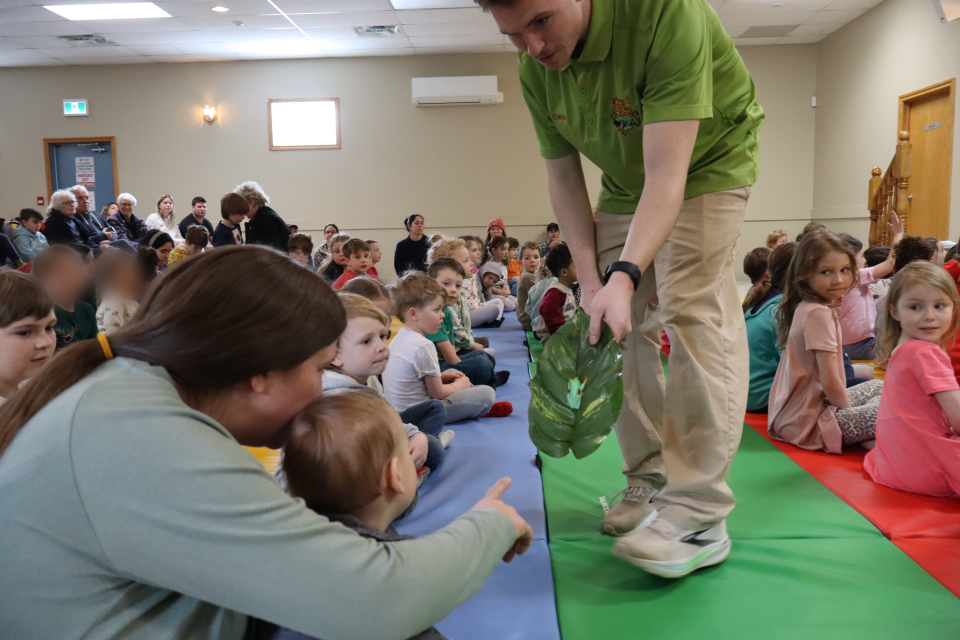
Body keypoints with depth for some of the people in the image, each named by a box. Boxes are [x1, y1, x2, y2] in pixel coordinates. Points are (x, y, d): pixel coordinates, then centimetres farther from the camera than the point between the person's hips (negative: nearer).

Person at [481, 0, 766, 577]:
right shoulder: (536, 69, -15)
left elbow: (667, 173, -40)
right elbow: (564, 179, -7)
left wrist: (625, 276, -50)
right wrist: (591, 279, -15)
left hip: (707, 166, -6)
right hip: (625, 182, 6)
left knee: (695, 312, -20)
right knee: (624, 326, 0)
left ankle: (701, 516, -18)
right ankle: (651, 481, 12)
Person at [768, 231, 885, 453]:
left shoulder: (805, 307, 7)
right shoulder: (819, 314, -20)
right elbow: (830, 382, -21)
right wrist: (850, 410, -6)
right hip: (808, 422, -10)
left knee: (878, 386, 26)